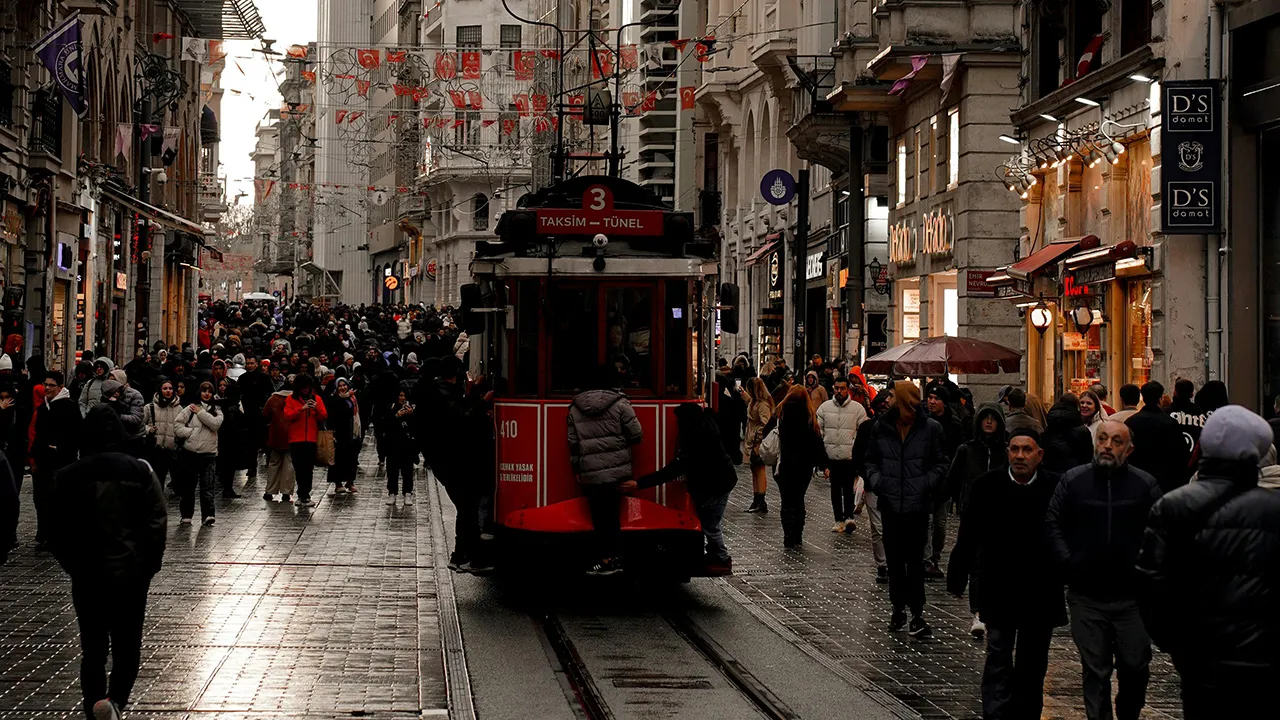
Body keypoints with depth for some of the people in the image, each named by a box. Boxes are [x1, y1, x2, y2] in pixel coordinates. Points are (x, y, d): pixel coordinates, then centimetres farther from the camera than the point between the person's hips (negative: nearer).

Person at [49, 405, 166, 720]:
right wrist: (149, 565, 5)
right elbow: (157, 521, -6)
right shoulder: (139, 471, -5)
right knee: (127, 643, 12)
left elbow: (57, 530, 0)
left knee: (93, 644, 6)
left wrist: (72, 564, 13)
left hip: (86, 575, 0)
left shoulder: (68, 477, -3)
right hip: (132, 572, 0)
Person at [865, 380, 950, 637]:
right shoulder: (882, 427, 4)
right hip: (890, 503, 3)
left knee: (914, 559, -2)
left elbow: (942, 462, 3)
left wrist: (926, 484, -9)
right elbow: (871, 460, 15)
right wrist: (876, 481, -1)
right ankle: (898, 608, 23)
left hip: (917, 504, -3)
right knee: (894, 559, 11)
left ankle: (917, 613, 4)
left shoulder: (930, 428, -4)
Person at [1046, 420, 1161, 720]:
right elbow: (1052, 523, 5)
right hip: (1086, 596, 0)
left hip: (1132, 596, 0)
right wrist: (1067, 563, -5)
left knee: (1136, 667, 5)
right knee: (1095, 671, 6)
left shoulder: (1145, 484, -2)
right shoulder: (1073, 480, 1)